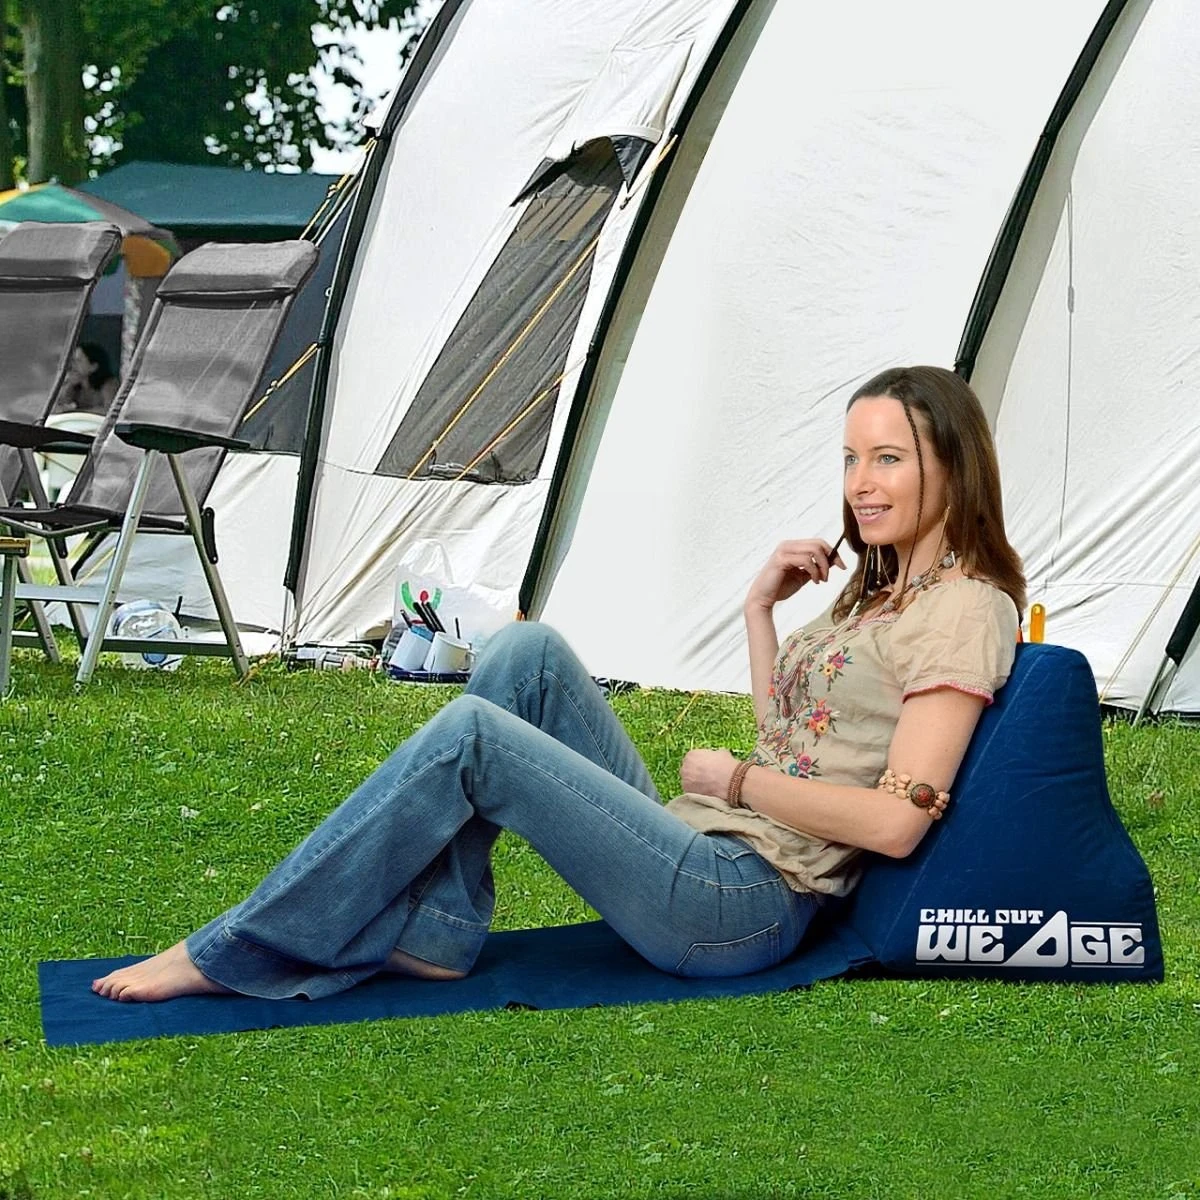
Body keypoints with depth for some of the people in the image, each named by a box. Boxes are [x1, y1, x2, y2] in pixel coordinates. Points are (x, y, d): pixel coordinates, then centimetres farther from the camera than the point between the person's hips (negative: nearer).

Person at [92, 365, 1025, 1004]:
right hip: (698, 848, 10)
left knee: (470, 734, -18)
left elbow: (896, 821, -20)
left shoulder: (964, 611, -10)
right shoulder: (882, 592, 21)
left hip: (741, 911, -10)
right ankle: (433, 929, -7)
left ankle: (234, 957, -11)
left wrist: (732, 777, -10)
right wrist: (762, 610, 11)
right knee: (527, 654, -1)